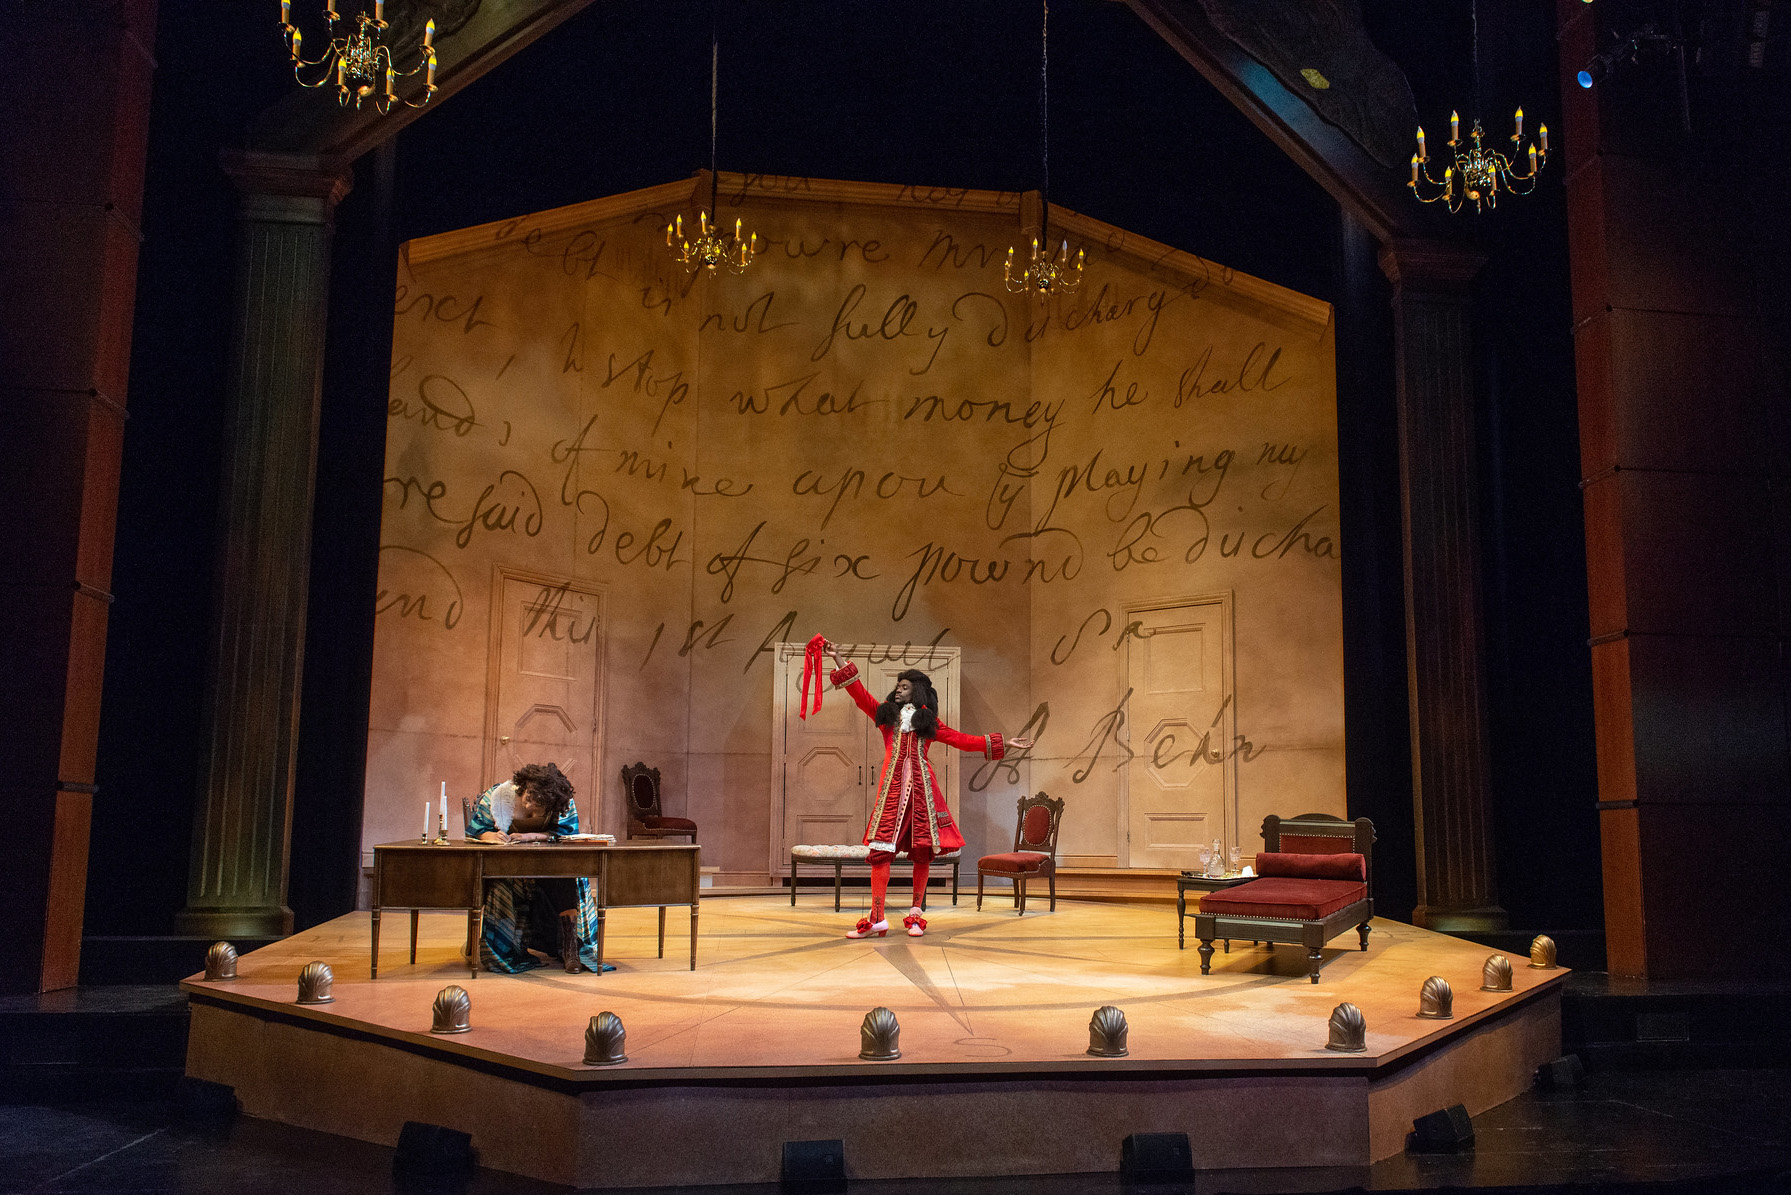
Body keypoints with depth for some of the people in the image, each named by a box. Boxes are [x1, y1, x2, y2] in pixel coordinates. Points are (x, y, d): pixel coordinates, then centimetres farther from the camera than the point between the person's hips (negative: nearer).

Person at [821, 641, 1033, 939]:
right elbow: (859, 693, 9)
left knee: (923, 851, 0)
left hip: (922, 786, 1)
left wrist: (1003, 743, 8)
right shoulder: (886, 714, 15)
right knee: (881, 849, -9)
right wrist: (838, 660, 2)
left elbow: (964, 740, 13)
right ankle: (877, 918, -9)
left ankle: (916, 913, 13)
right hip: (892, 787, -1)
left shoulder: (929, 722, 14)